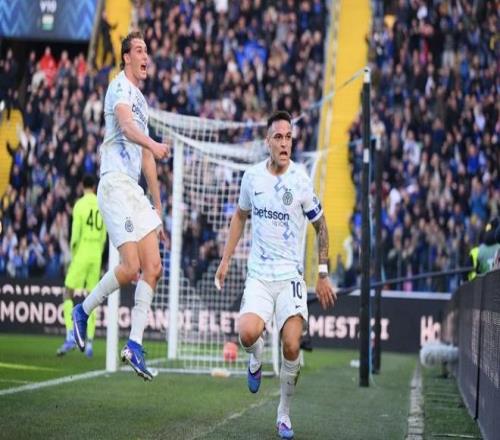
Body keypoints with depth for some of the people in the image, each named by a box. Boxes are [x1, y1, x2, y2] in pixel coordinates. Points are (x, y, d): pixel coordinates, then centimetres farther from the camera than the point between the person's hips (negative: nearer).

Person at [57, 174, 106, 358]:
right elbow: (103, 236, 9)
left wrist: (73, 255, 2)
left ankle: (70, 335, -11)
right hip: (96, 255, 4)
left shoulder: (80, 204, -6)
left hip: (81, 253, -4)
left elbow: (75, 235, -10)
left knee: (68, 294, 3)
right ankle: (89, 341, 1)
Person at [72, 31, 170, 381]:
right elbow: (126, 126, -26)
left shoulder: (141, 99, 23)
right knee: (131, 267, -15)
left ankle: (134, 345, 1)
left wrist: (157, 206, 26)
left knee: (153, 268, 0)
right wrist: (153, 145, -45)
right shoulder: (120, 87, -4)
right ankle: (83, 311, 7)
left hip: (135, 189, 9)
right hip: (115, 184, -9)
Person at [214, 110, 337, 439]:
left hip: (290, 276, -2)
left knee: (291, 347, -15)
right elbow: (240, 216, 19)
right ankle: (256, 360, 14)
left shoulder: (301, 181, -8)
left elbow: (321, 226, 4)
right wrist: (226, 260, 16)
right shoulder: (252, 176, 1)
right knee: (248, 333, -25)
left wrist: (323, 275, 2)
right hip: (259, 276, 2)